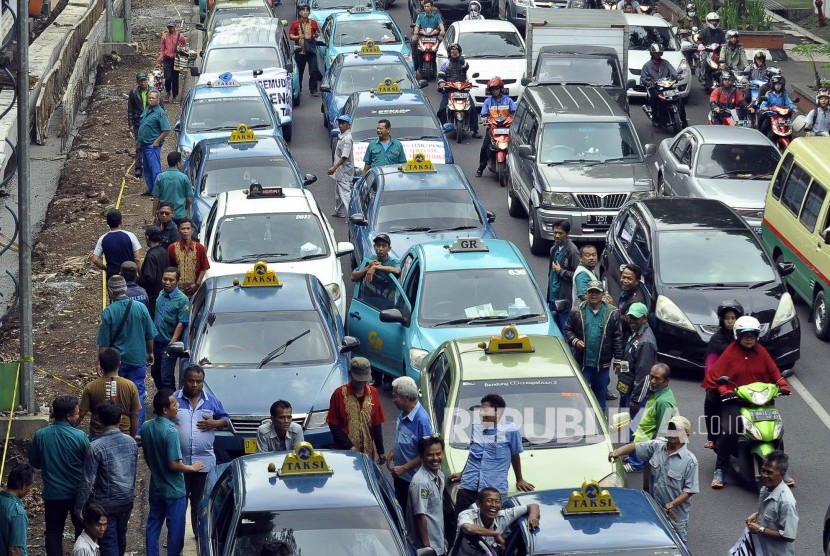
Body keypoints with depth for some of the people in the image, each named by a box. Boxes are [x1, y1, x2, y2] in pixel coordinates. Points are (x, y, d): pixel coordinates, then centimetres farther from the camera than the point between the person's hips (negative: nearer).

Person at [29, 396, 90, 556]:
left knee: (53, 532, 12)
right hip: (77, 493, -1)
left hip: (52, 493, 1)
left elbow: (34, 463, 2)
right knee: (81, 529, 18)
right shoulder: (80, 437, -18)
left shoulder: (40, 436, -12)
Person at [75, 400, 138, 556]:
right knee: (121, 538, 22)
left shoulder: (95, 447, -21)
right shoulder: (131, 442, -2)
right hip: (126, 501, 6)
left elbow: (88, 482, -18)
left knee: (108, 543, 1)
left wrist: (79, 507, -9)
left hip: (105, 504, -5)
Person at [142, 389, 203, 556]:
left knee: (153, 525, 15)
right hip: (173, 490, -7)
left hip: (155, 487, 7)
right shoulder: (171, 432, -25)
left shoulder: (146, 427, -3)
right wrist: (193, 468, -8)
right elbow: (174, 465, -24)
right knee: (175, 529, 5)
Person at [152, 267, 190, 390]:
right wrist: (152, 337, 14)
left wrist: (171, 344, -18)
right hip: (157, 342, 7)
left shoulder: (182, 300, -15)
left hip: (169, 344, -7)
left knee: (166, 378, -5)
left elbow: (181, 324, -15)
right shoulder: (161, 294, 5)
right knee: (155, 373, 17)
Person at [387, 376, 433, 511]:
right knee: (400, 509, 22)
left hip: (412, 478, -8)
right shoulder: (403, 413, -4)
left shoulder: (421, 420, -29)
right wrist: (393, 452, 3)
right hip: (399, 474, 8)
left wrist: (404, 468, -22)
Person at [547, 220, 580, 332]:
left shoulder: (572, 251, -14)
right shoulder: (555, 248, 12)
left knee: (564, 330, -6)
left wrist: (560, 271, -12)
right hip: (553, 297, 8)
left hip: (565, 298, -8)